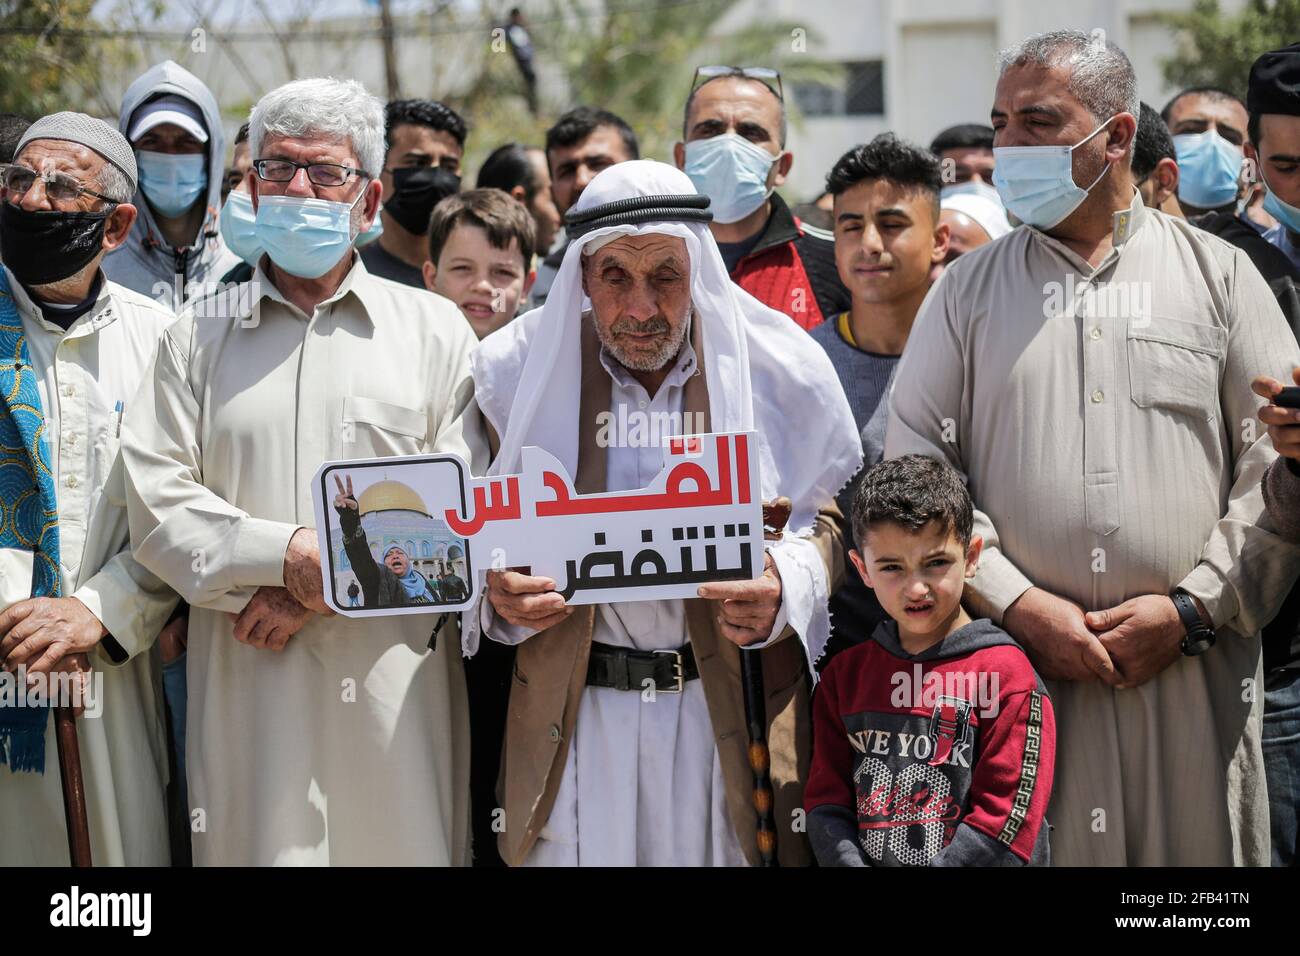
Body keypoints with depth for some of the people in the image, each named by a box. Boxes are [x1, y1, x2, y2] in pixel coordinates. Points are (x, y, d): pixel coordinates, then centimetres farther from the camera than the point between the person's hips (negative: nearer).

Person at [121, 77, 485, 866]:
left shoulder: (434, 329, 10)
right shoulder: (199, 336, 13)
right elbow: (155, 499, 2)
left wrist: (331, 580, -10)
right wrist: (286, 554, -12)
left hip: (394, 684, 0)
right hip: (249, 689, 1)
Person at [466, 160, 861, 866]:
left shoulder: (778, 371, -2)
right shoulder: (521, 370, -1)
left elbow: (827, 520, 6)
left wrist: (784, 589, -15)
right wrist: (500, 596, -14)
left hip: (732, 710, 0)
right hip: (573, 715, 0)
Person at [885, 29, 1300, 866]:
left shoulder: (1219, 274, 9)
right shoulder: (970, 288, 11)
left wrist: (1192, 609, -6)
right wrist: (1018, 605, -7)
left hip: (1192, 668, 0)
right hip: (1017, 665, 0)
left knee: (1198, 845, 0)